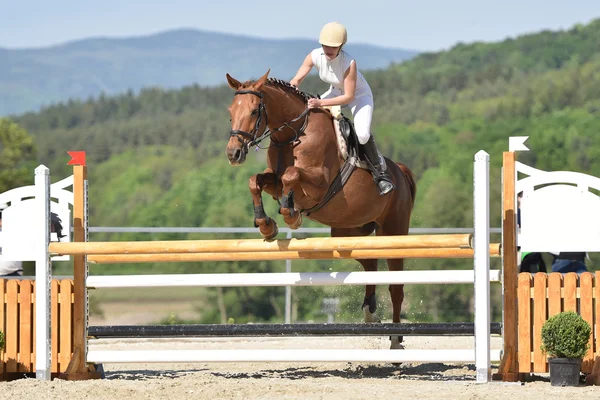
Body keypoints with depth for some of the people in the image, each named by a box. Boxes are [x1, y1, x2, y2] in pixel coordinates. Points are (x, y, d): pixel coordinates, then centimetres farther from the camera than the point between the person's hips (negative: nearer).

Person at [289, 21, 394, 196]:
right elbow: (297, 80, -14)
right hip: (335, 91, 6)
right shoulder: (315, 56, -21)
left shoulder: (349, 63, -35)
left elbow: (349, 97, -33)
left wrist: (321, 103, -42)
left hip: (359, 95, -6)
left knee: (362, 135, -29)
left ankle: (379, 171, -8)